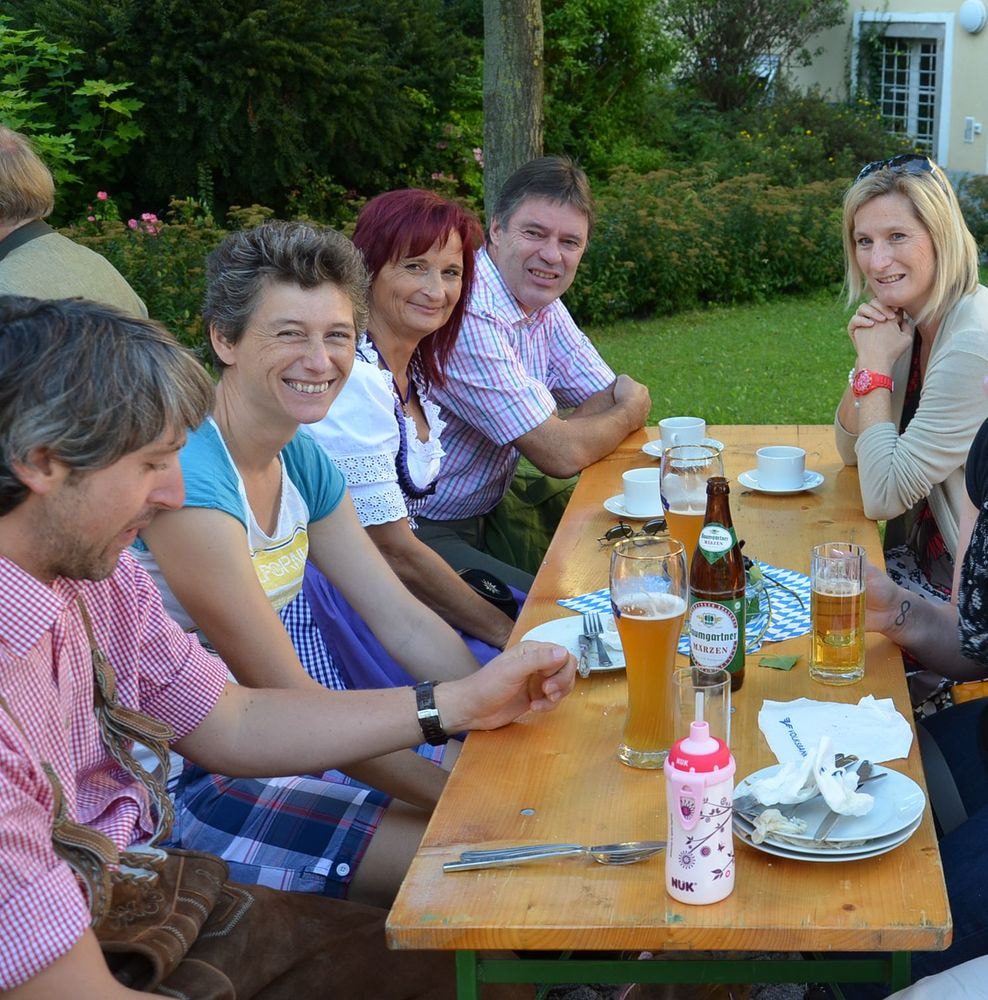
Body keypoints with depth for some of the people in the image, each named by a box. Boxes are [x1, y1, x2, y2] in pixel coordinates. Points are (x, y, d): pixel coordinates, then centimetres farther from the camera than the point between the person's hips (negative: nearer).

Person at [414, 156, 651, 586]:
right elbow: (562, 455, -24)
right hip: (421, 532, -9)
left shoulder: (541, 301, 5)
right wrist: (629, 412, -4)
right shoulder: (467, 313, -25)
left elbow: (608, 396, 9)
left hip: (481, 513, 9)